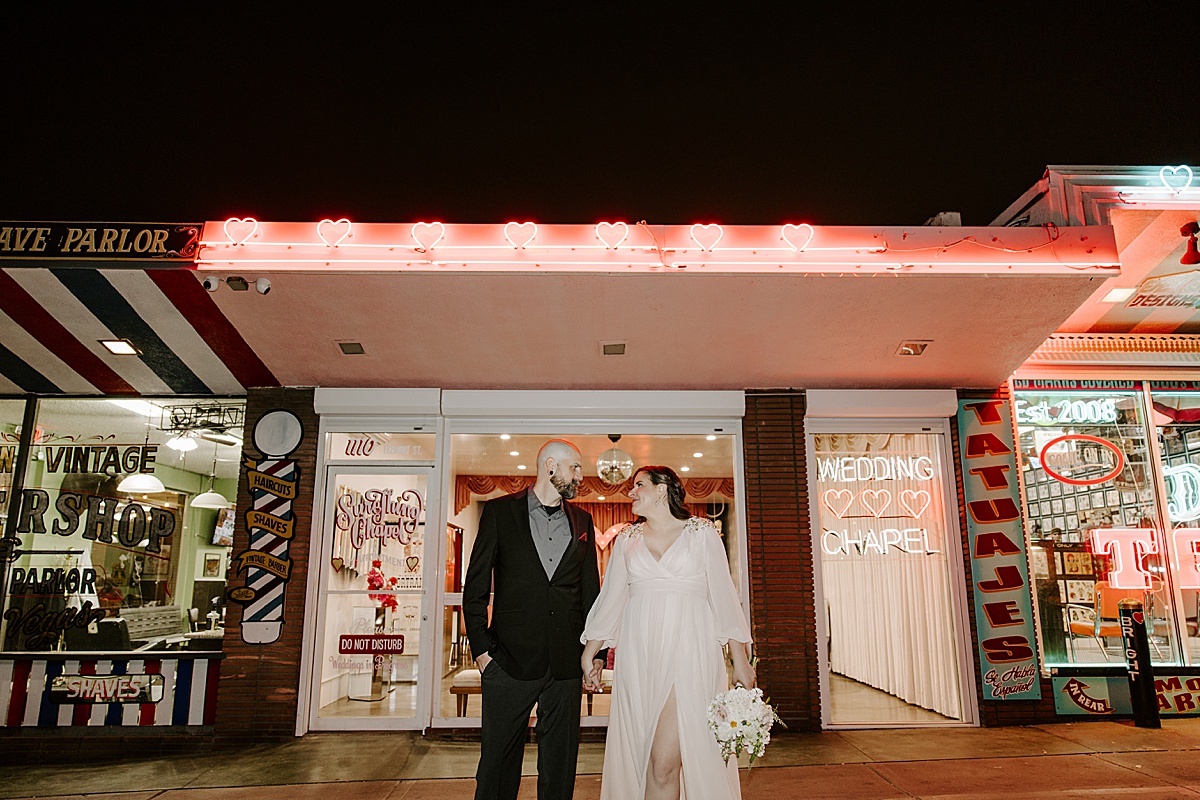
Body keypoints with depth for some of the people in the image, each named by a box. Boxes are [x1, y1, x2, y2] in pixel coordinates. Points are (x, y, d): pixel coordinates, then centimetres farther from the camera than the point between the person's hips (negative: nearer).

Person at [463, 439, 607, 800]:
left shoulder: (581, 521, 11)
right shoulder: (500, 511, 1)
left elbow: (591, 591, 13)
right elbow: (475, 586, 0)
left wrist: (596, 652, 7)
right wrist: (481, 648, -5)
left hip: (566, 663, 3)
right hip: (510, 660, -3)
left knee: (560, 765, 11)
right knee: (498, 761, 7)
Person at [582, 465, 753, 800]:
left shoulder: (702, 532, 4)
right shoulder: (627, 539, 14)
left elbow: (723, 595, 2)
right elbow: (611, 598, 16)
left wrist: (740, 660, -2)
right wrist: (588, 654, 14)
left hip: (688, 650, -3)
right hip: (639, 655, 4)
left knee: (664, 762, -11)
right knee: (639, 756, 5)